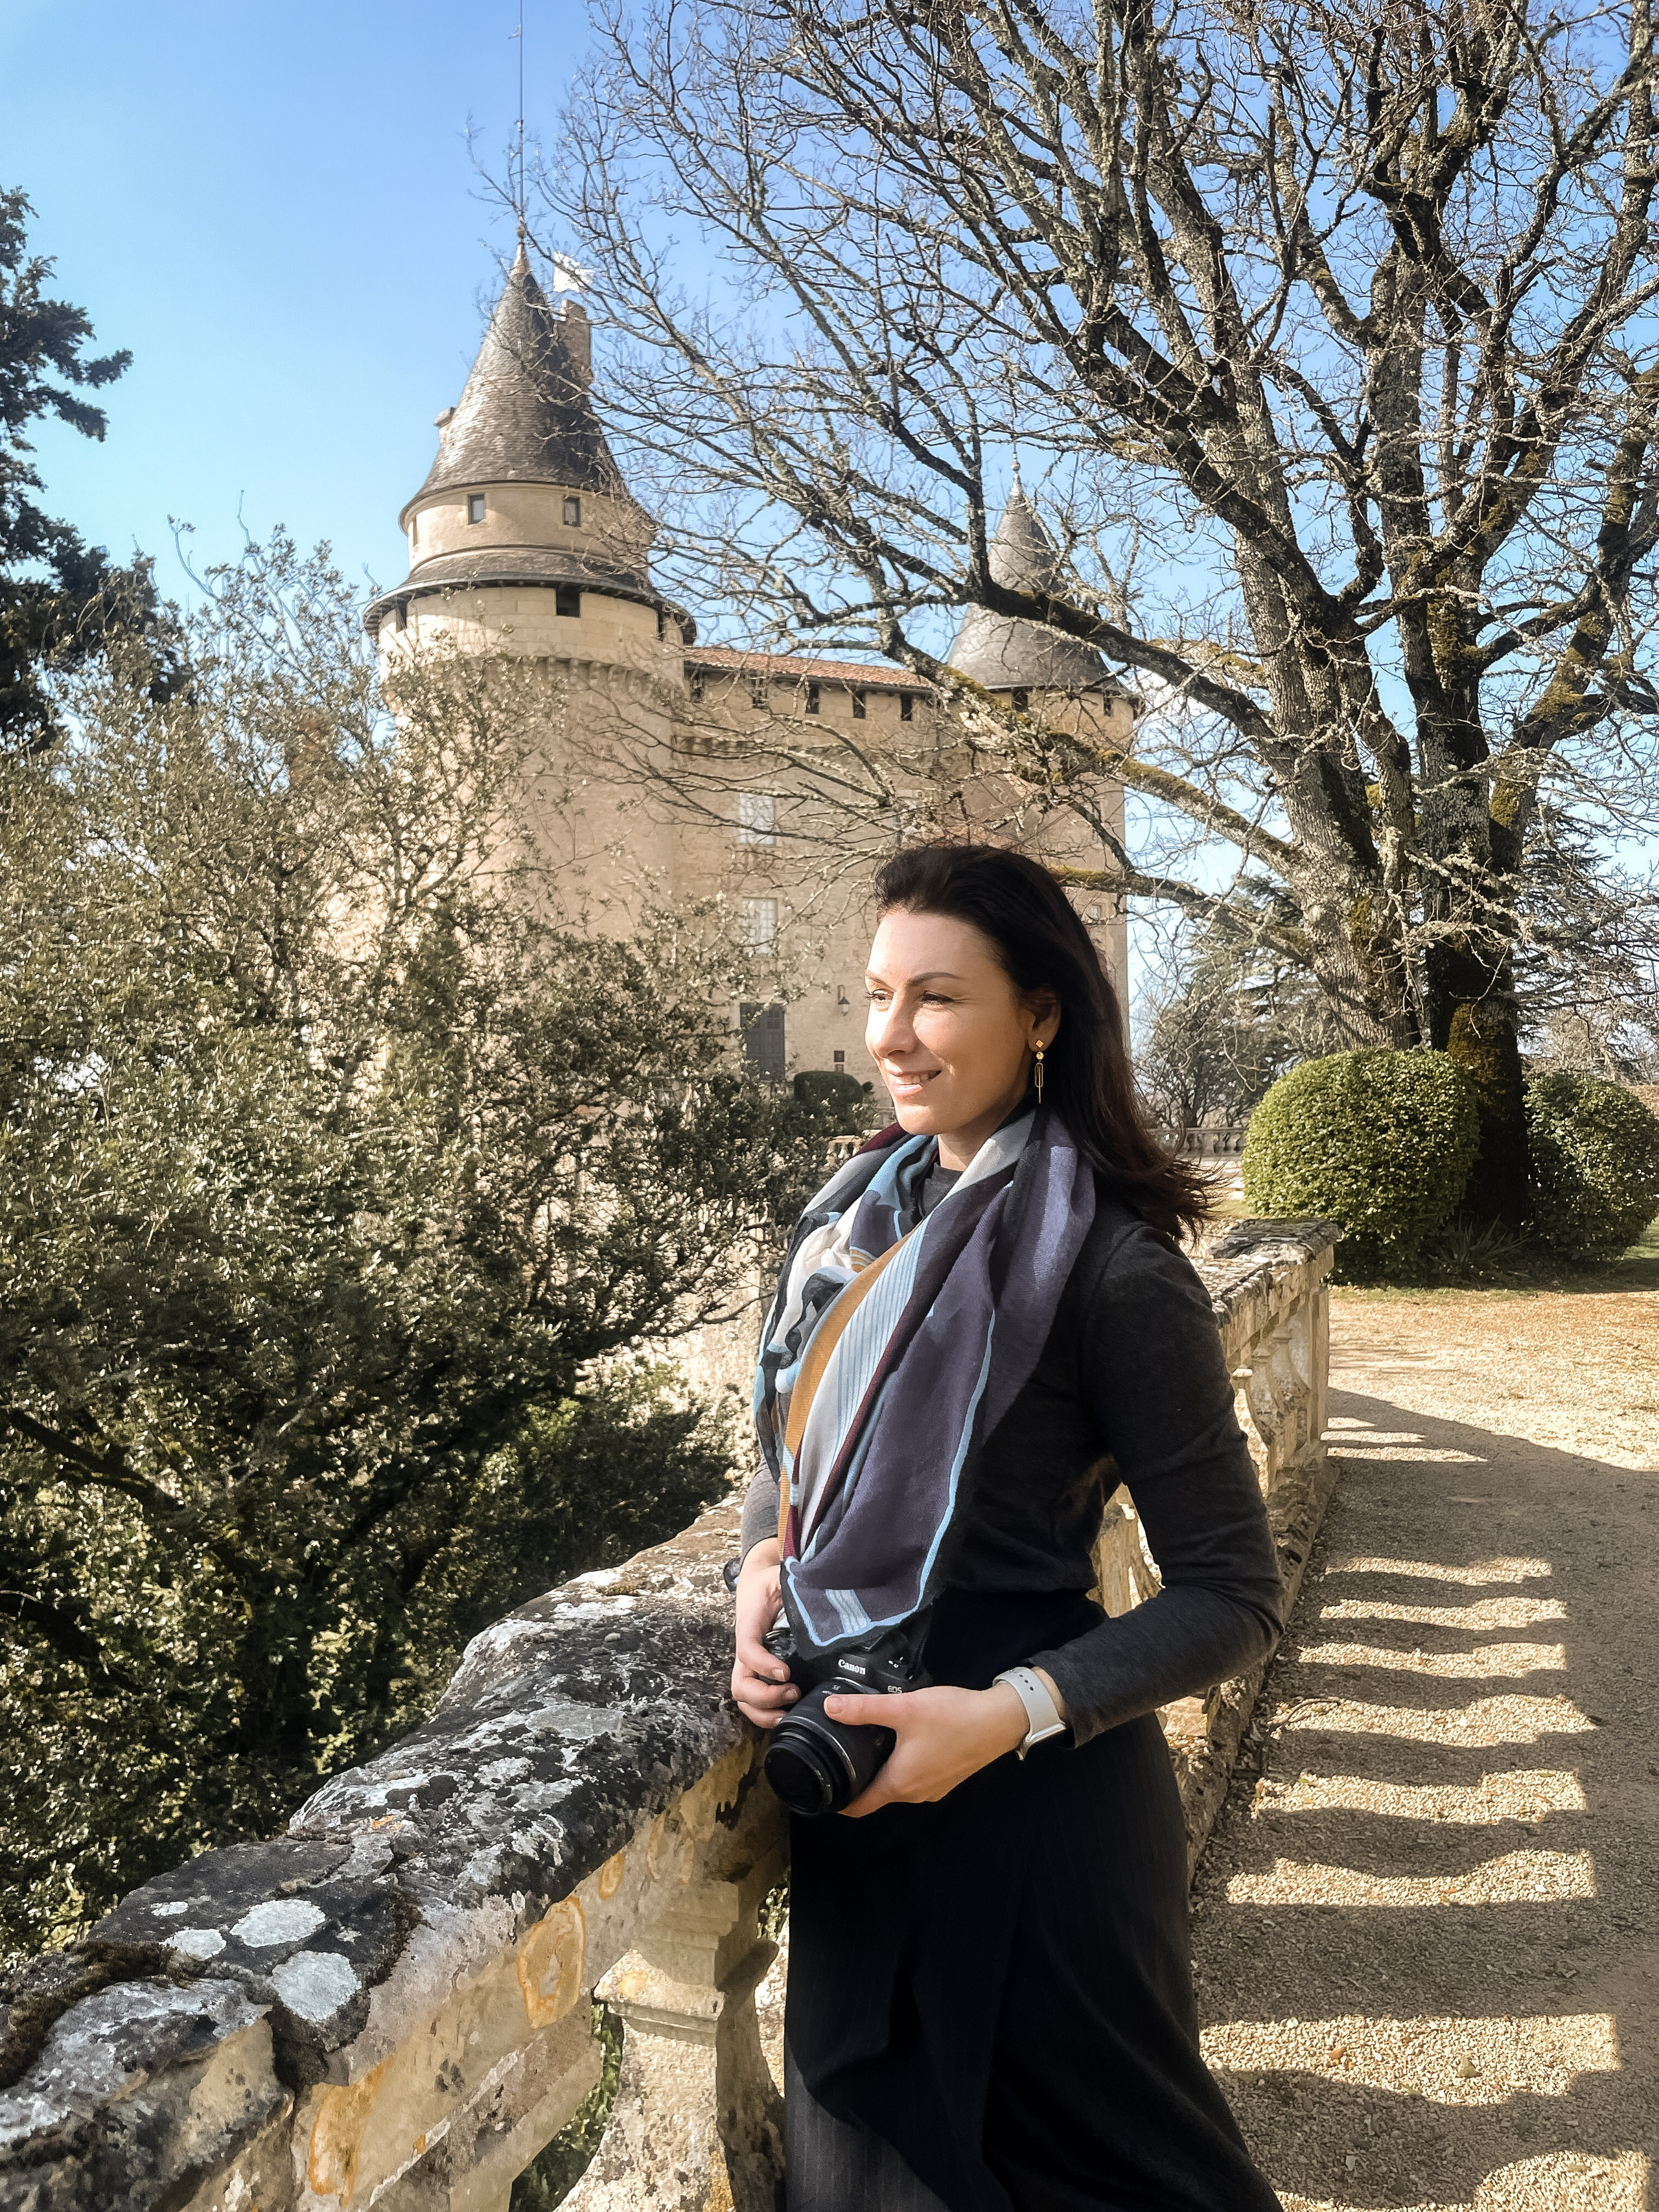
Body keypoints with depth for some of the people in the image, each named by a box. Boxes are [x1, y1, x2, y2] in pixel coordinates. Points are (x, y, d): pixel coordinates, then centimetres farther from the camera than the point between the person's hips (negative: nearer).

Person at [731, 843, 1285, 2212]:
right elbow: (800, 1446, 14)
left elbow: (1233, 1597, -15)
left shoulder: (1108, 1262, -20)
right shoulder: (876, 1202, 2)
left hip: (1028, 1793, -6)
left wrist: (1013, 1714, -24)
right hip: (852, 1754, 7)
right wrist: (763, 1560, -5)